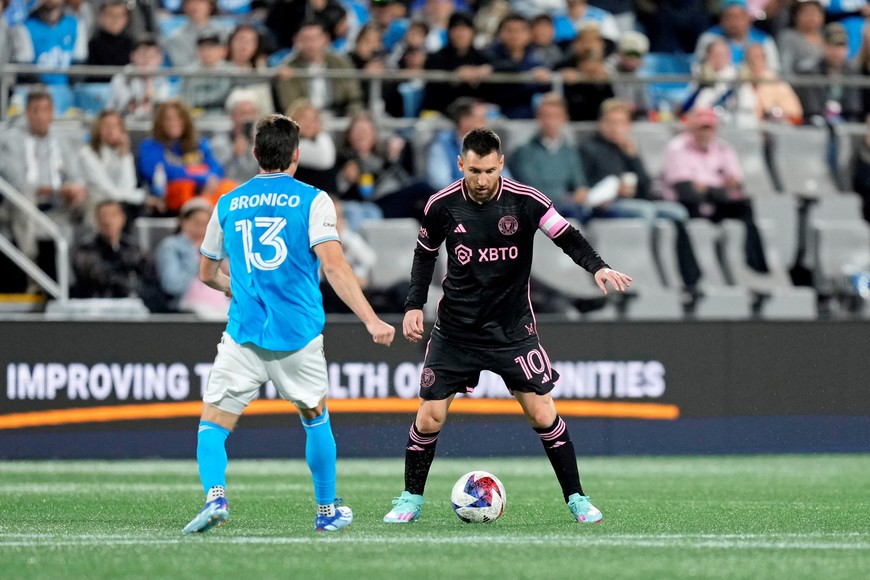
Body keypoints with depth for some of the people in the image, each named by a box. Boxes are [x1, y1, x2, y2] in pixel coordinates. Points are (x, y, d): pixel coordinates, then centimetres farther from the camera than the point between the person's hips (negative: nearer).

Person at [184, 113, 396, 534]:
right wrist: (372, 321, -14)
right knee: (316, 419, 21)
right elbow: (333, 266, -13)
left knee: (213, 425, 2)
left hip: (244, 334, 0)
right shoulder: (312, 200, -1)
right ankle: (327, 511, 29)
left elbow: (207, 273, 19)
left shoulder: (228, 204, 9)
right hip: (299, 336, 0)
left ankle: (215, 495, -24)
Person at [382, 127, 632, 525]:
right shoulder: (442, 206, -8)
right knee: (429, 417, -2)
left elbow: (567, 237, -6)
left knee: (543, 414, -6)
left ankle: (576, 499, 6)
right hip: (456, 329, 1)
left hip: (512, 328, -1)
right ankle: (411, 499, 15)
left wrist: (598, 267, -23)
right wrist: (414, 304, 1)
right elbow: (425, 254, 9)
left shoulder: (526, 202, -13)